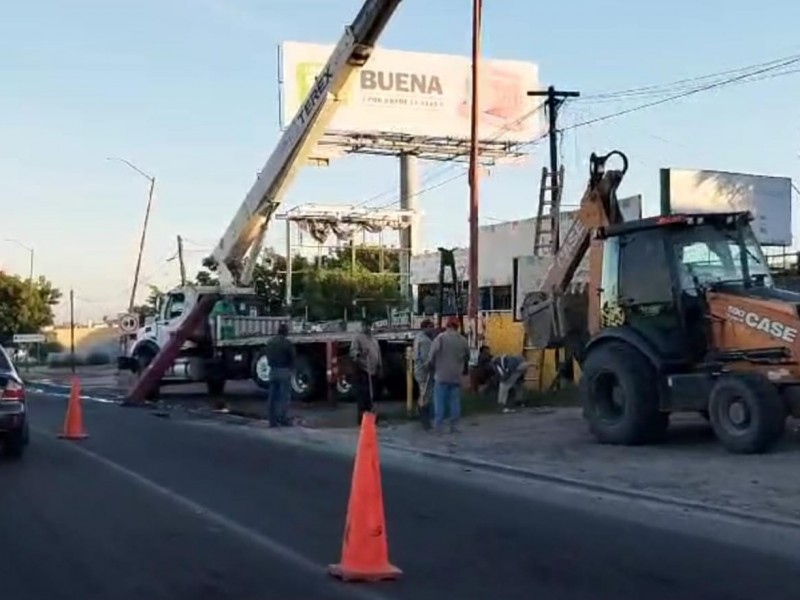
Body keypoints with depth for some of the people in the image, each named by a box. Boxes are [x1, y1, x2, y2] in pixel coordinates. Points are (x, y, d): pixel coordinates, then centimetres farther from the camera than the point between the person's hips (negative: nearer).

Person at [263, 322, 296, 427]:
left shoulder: (270, 342, 7)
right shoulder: (287, 343, -13)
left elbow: (267, 354, 13)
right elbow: (293, 357, -9)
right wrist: (291, 368, 8)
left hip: (272, 370, 6)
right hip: (284, 371, -6)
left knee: (273, 397, 8)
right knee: (284, 396, -1)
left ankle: (273, 420, 9)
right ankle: (283, 419, -3)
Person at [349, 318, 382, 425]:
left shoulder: (374, 339, 19)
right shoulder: (358, 337, -6)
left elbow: (378, 354, 23)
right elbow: (352, 352, -17)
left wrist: (380, 368, 20)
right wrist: (359, 353, -37)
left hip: (373, 371, 8)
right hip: (362, 371, -8)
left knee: (371, 395, 12)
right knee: (362, 394, -9)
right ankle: (362, 417, -7)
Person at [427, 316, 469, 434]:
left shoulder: (441, 338, -10)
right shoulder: (463, 340, 3)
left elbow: (431, 357, -13)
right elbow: (467, 357, 13)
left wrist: (433, 367, 4)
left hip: (442, 375, -3)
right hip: (456, 376, 3)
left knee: (440, 401, 1)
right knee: (455, 401, 9)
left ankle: (438, 426, -1)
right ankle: (454, 426, 10)